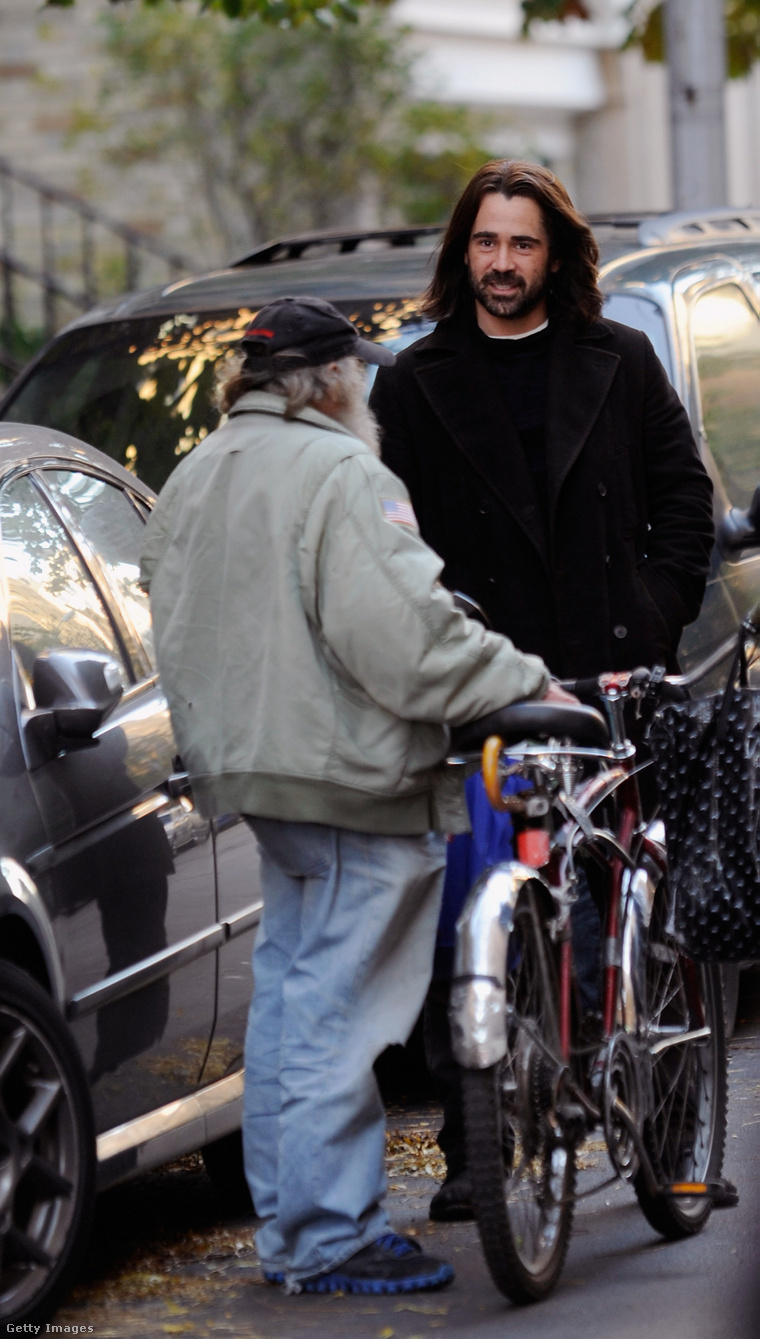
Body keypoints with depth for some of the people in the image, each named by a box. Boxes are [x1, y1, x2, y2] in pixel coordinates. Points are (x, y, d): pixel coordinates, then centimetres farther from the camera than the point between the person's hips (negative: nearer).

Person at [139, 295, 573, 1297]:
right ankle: (330, 1241, -2)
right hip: (351, 778, -10)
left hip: (259, 768, 10)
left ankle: (287, 1229, 22)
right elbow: (405, 639, -24)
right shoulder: (342, 475, -16)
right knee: (337, 1016, -5)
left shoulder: (193, 481, 14)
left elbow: (181, 636, 20)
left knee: (287, 1003, 16)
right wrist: (528, 684, -14)